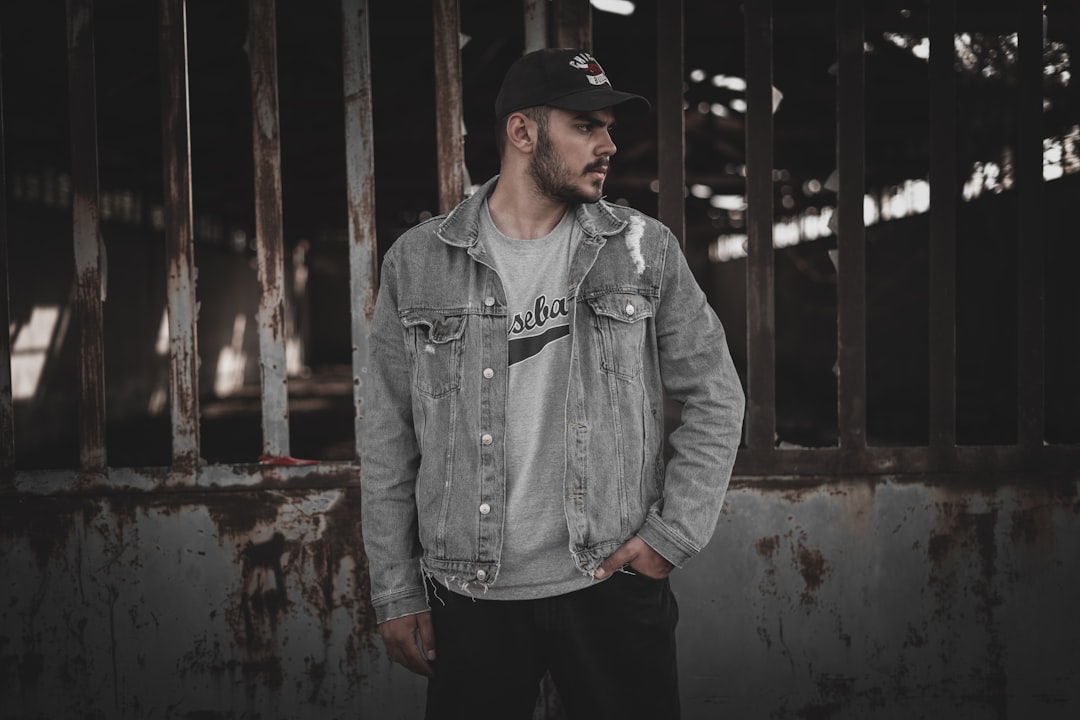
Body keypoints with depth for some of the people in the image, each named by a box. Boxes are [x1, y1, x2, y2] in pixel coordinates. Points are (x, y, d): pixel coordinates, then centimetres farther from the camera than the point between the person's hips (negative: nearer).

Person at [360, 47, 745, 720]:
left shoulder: (646, 250, 1)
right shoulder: (417, 262, 1)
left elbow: (716, 398, 6)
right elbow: (390, 438, 4)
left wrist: (674, 535, -3)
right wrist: (397, 592, 3)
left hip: (614, 586, 0)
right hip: (470, 598, 0)